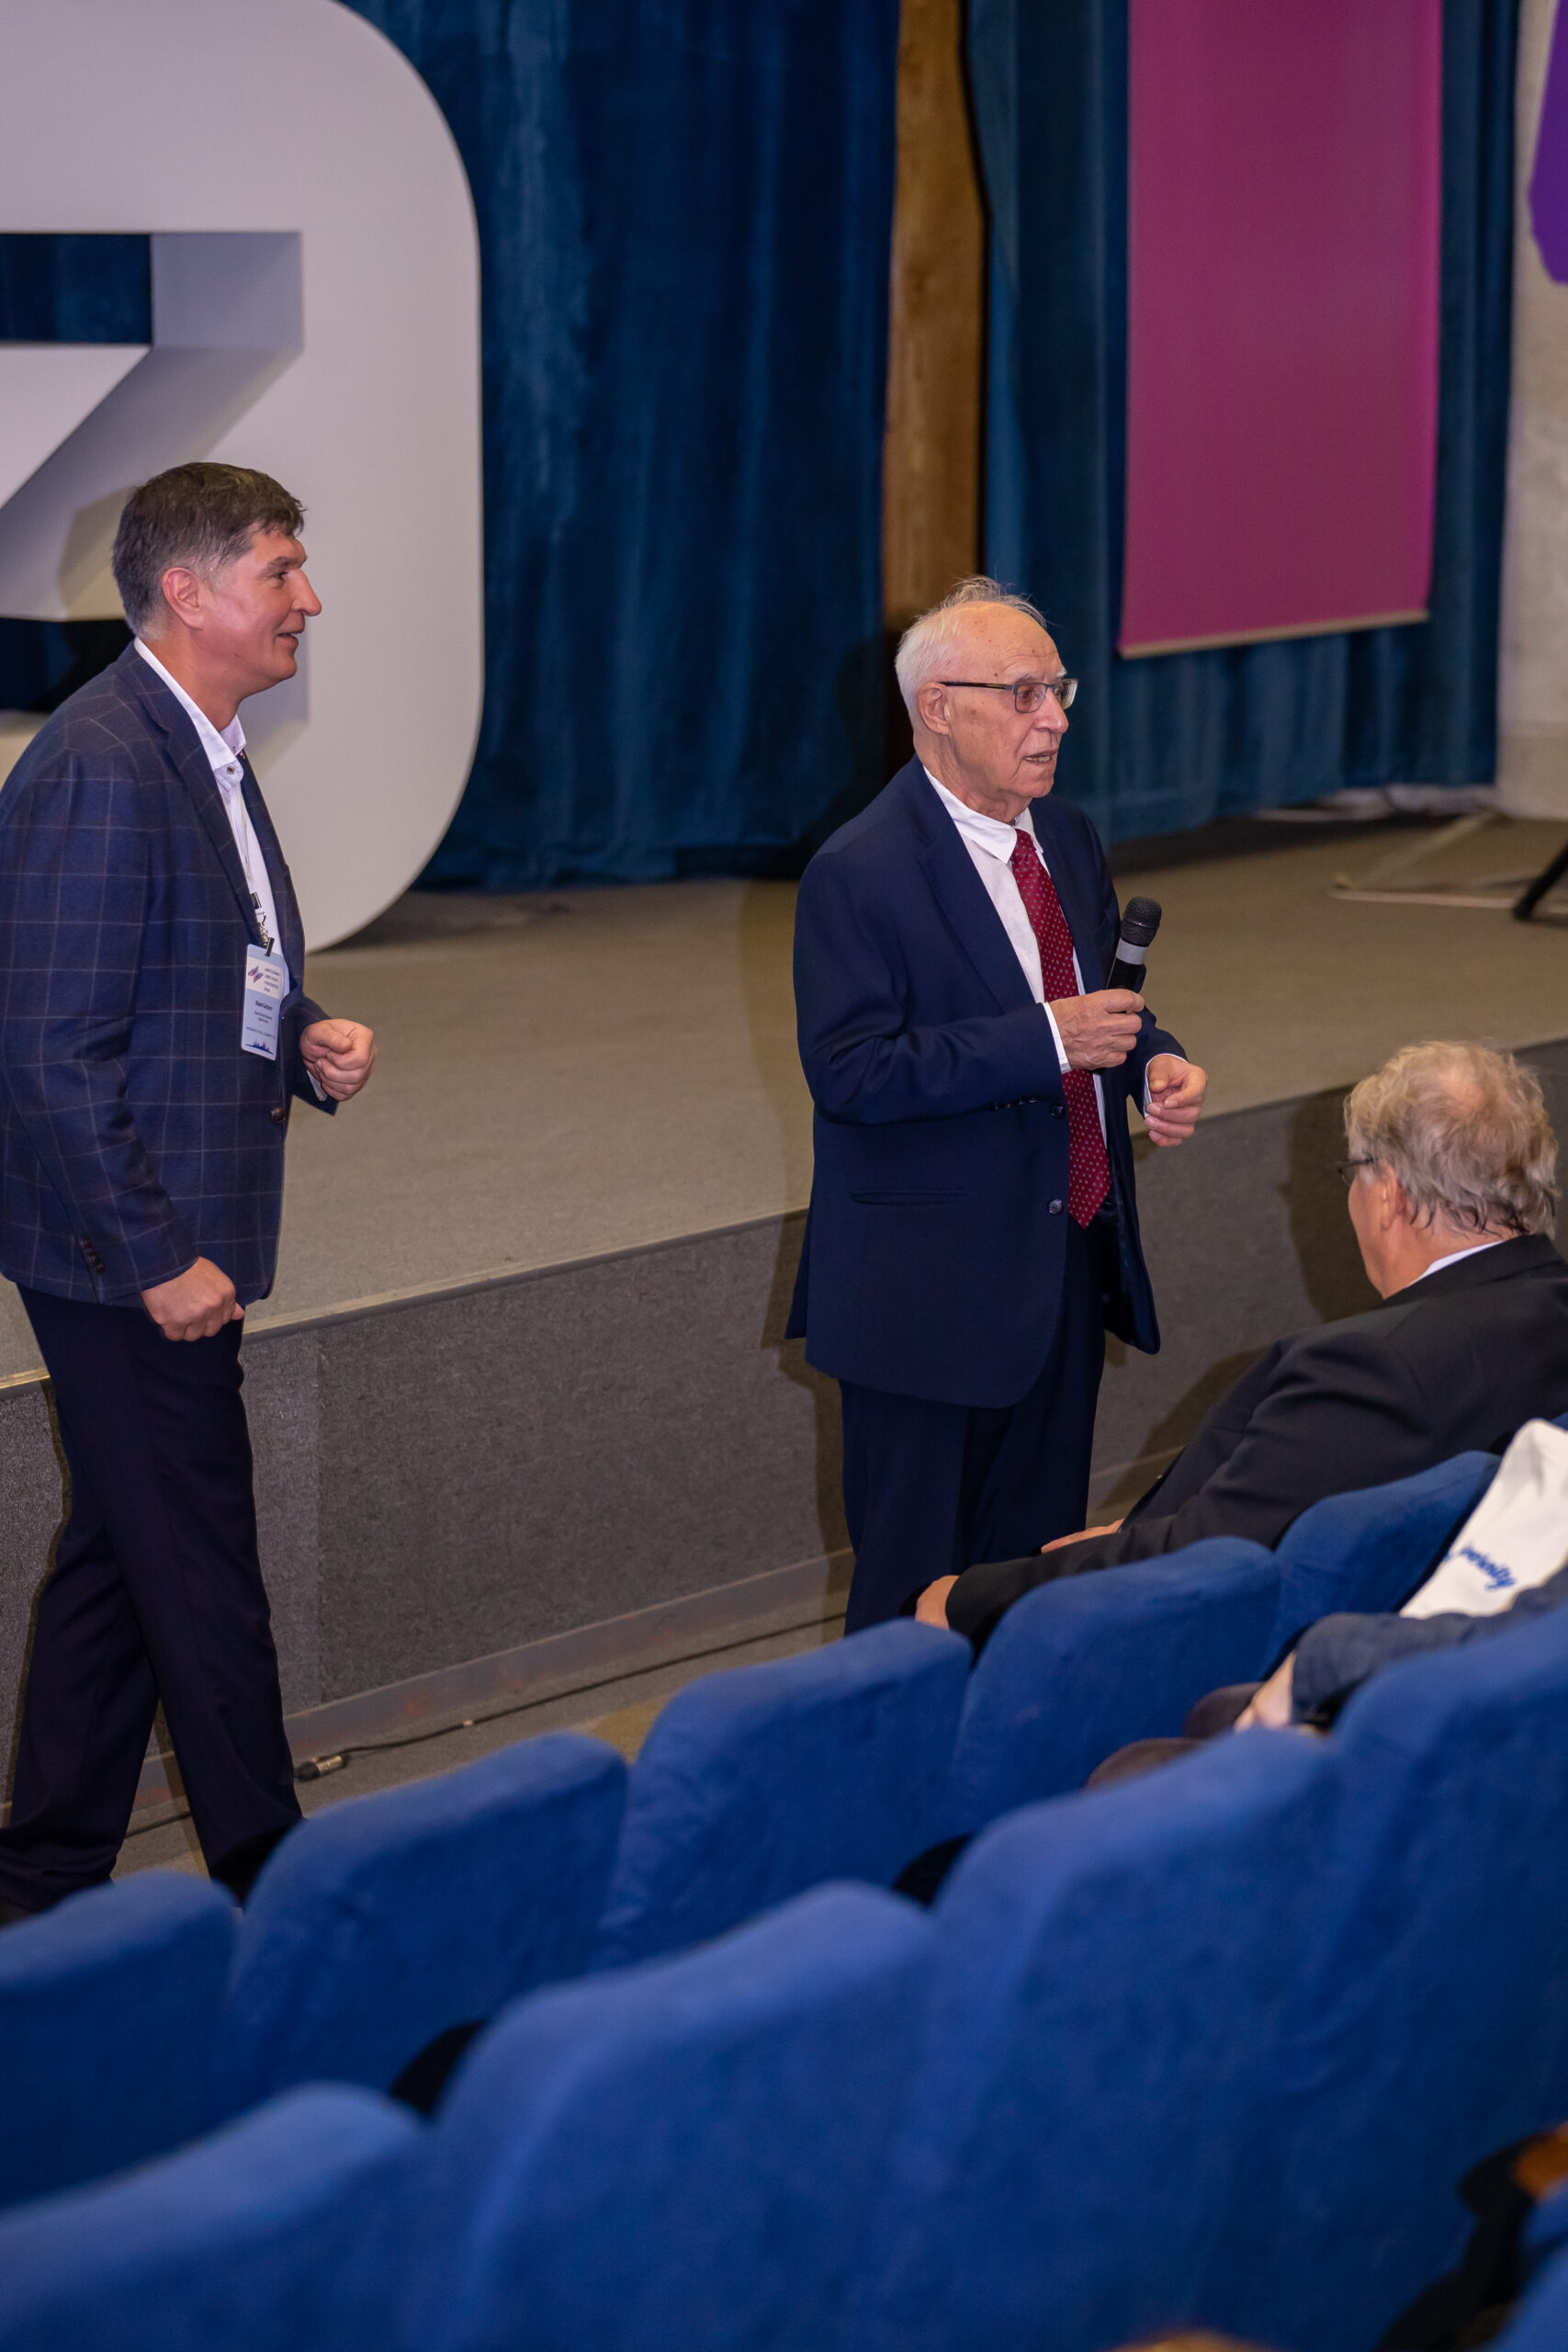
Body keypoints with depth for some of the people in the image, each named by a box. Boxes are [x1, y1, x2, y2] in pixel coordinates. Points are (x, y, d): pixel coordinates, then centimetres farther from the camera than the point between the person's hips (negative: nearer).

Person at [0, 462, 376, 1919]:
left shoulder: (204, 751, 12)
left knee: (118, 1562, 16)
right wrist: (160, 1257, -20)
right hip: (133, 1253, -10)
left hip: (175, 1248, 10)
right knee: (201, 1578, 1)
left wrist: (307, 1043, 3)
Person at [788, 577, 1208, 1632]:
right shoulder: (859, 873, -16)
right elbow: (851, 1071, -23)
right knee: (916, 1581, 1)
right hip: (933, 1286, -7)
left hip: (1071, 1258, 7)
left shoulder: (1069, 837, 9)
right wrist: (1045, 1043, -25)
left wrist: (1154, 1063, -1)